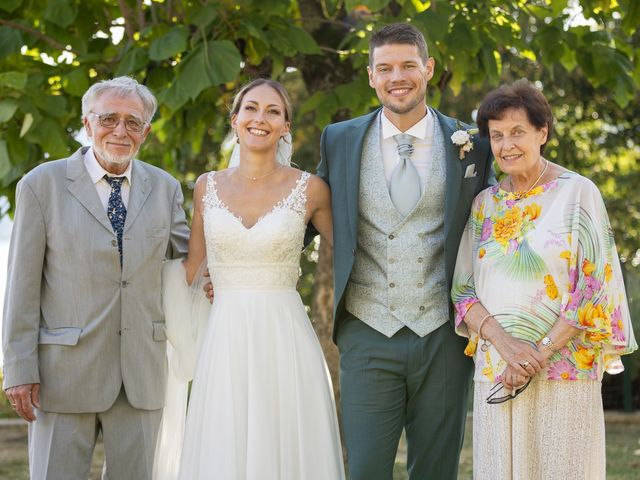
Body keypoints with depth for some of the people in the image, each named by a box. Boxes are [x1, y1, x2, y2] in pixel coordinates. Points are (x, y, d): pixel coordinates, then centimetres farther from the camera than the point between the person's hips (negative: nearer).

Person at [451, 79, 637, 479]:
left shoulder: (578, 194, -3)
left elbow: (596, 287, -8)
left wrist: (540, 354, -13)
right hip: (497, 374, 4)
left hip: (565, 369, -4)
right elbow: (463, 291, 6)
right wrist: (504, 342, -12)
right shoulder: (486, 205, 9)